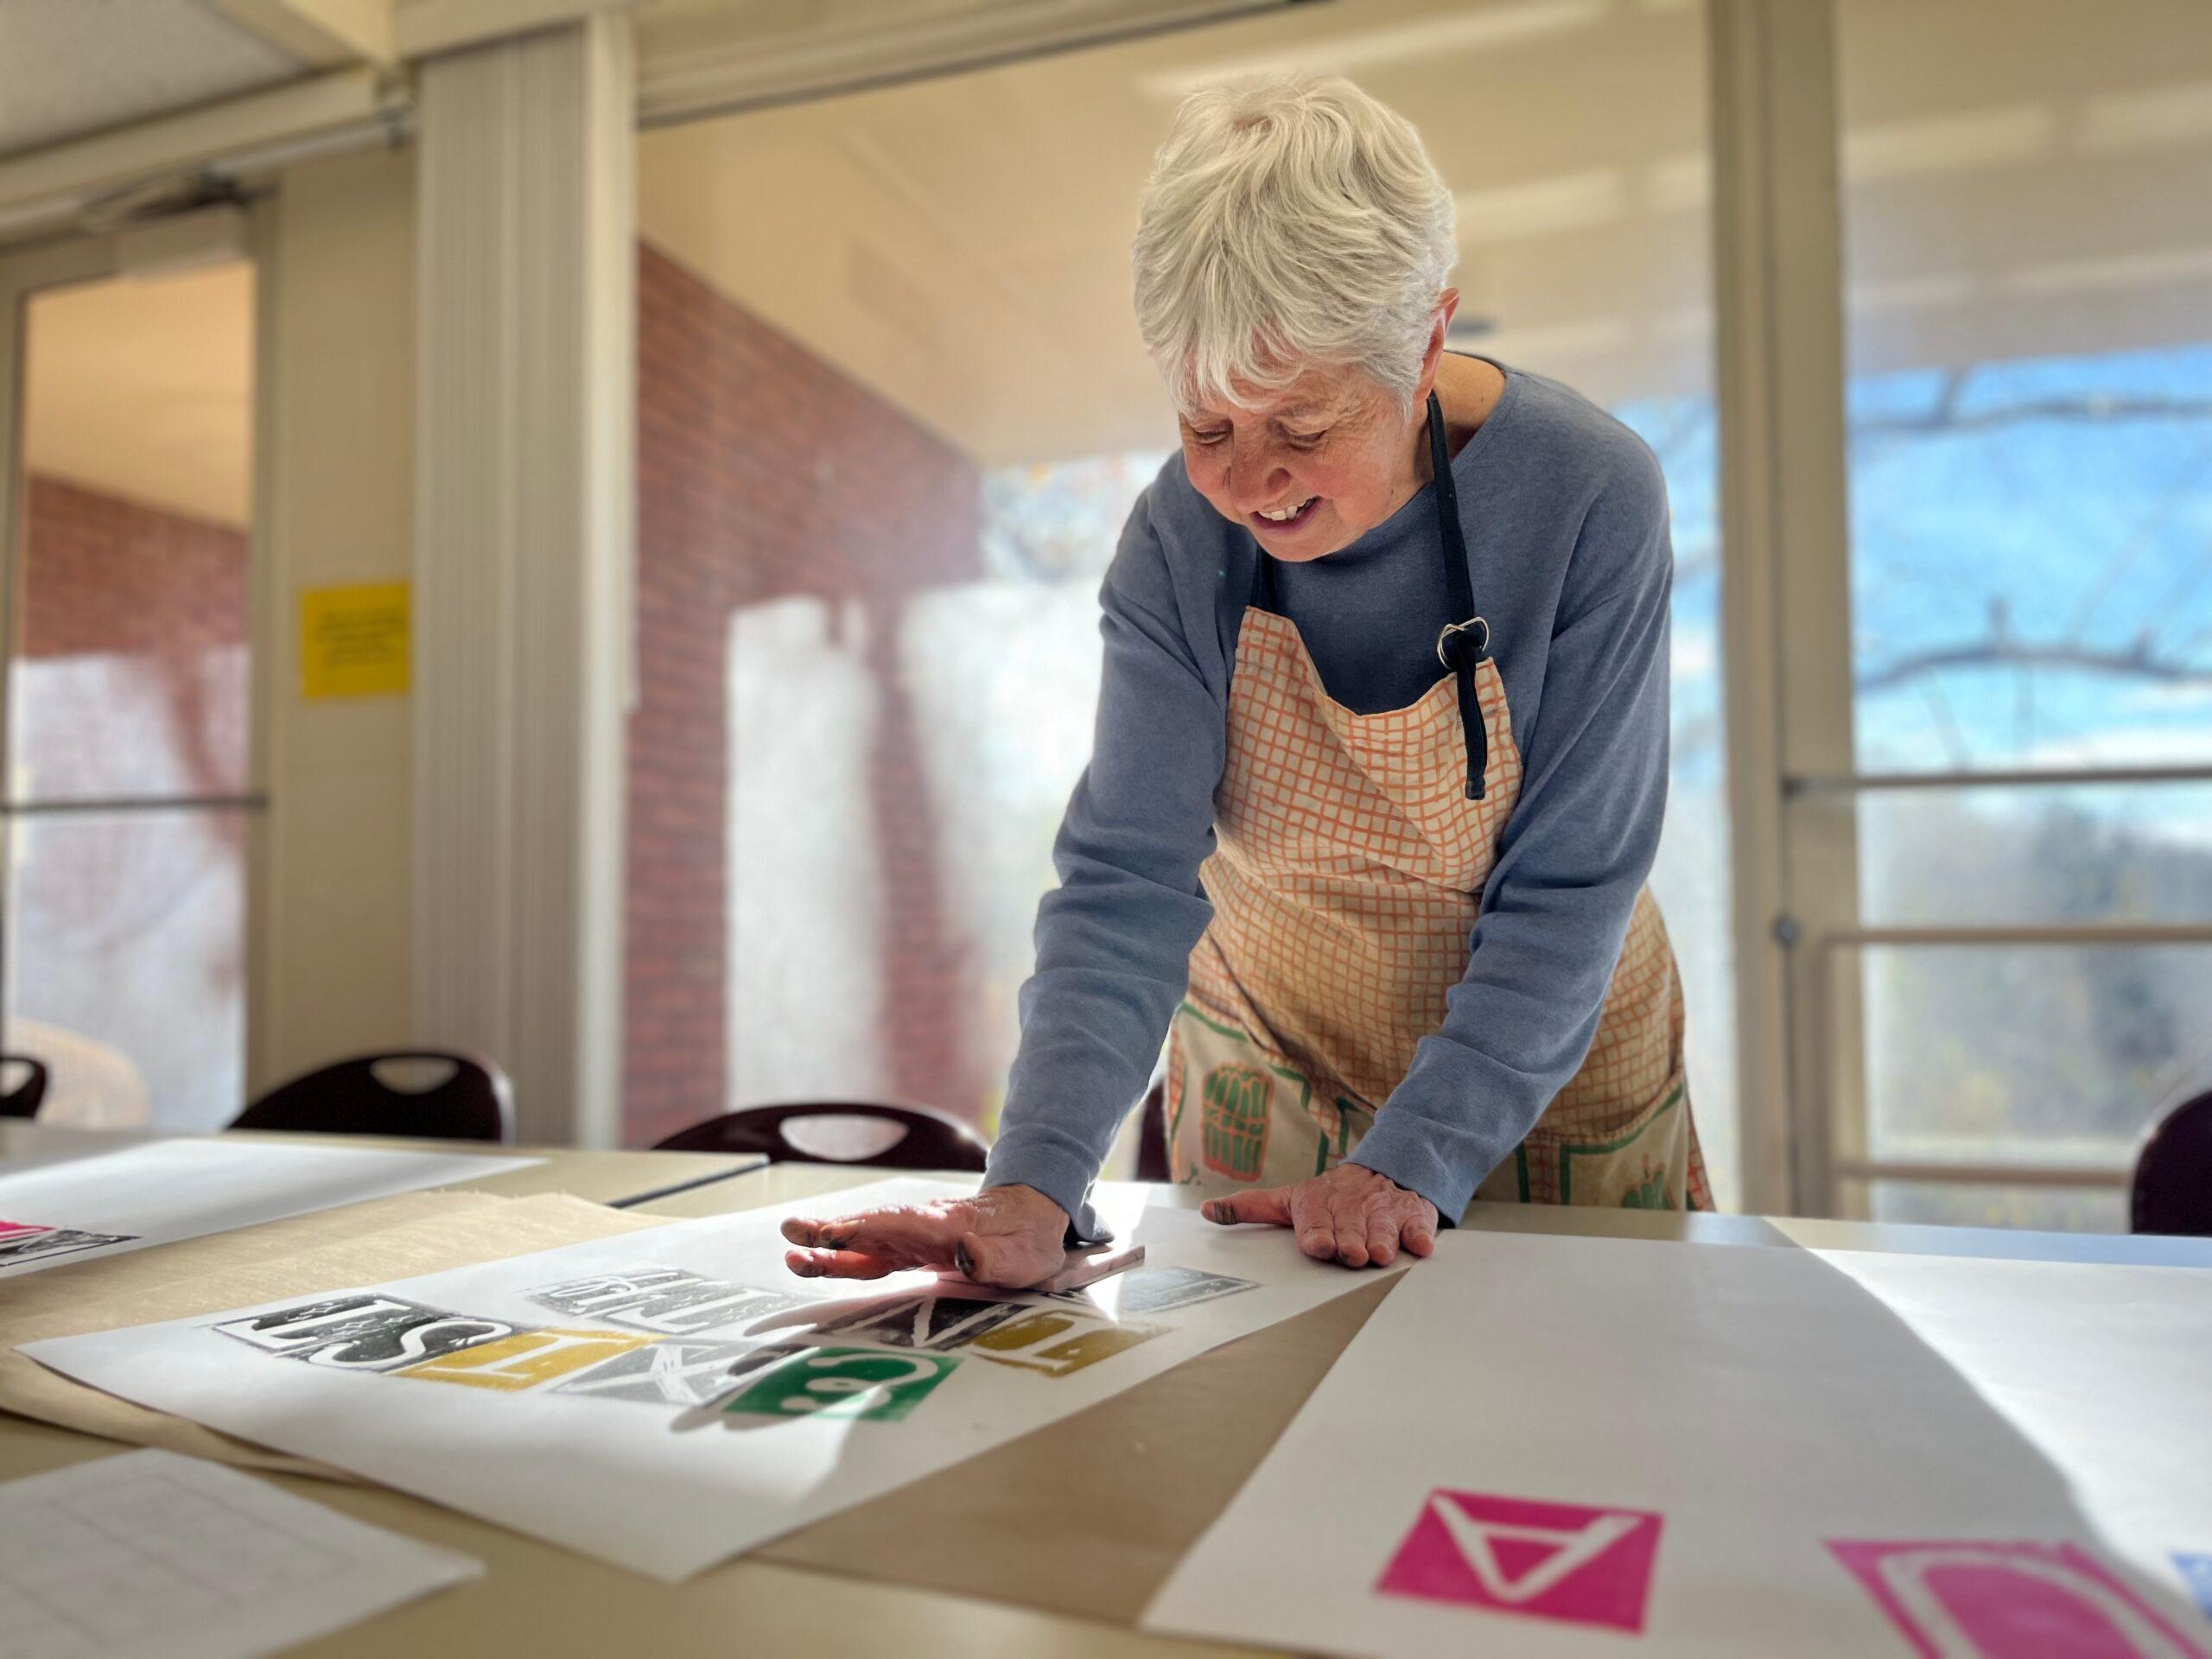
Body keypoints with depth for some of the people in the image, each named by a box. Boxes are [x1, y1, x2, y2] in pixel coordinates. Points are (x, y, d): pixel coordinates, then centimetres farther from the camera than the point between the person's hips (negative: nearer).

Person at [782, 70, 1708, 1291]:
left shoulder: (1586, 498, -24)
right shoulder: (1182, 536, -18)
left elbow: (1568, 888, -21)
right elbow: (1127, 875, -23)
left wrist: (1411, 1162, -29)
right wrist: (1035, 1188, -36)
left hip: (1547, 1064, -1)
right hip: (1271, 1061, 2)